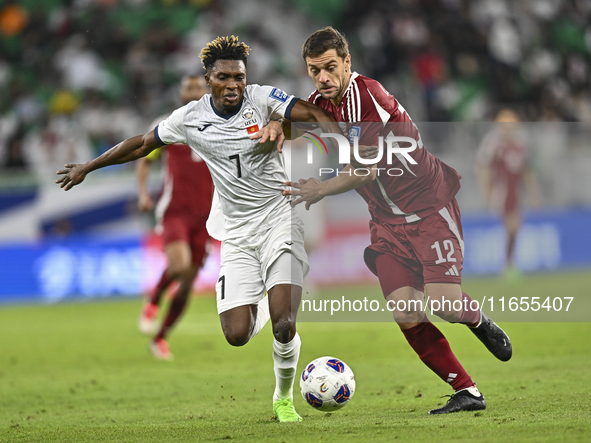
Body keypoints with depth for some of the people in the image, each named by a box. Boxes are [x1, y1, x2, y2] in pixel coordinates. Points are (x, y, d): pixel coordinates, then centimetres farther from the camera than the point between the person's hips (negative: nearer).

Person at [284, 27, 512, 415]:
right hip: (387, 220, 6)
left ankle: (478, 321, 18)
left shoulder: (367, 94, -19)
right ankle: (468, 393, -2)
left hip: (430, 207, -6)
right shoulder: (318, 105, 3)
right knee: (406, 315, -10)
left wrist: (322, 190, -20)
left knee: (442, 302, -19)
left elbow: (367, 168, -20)